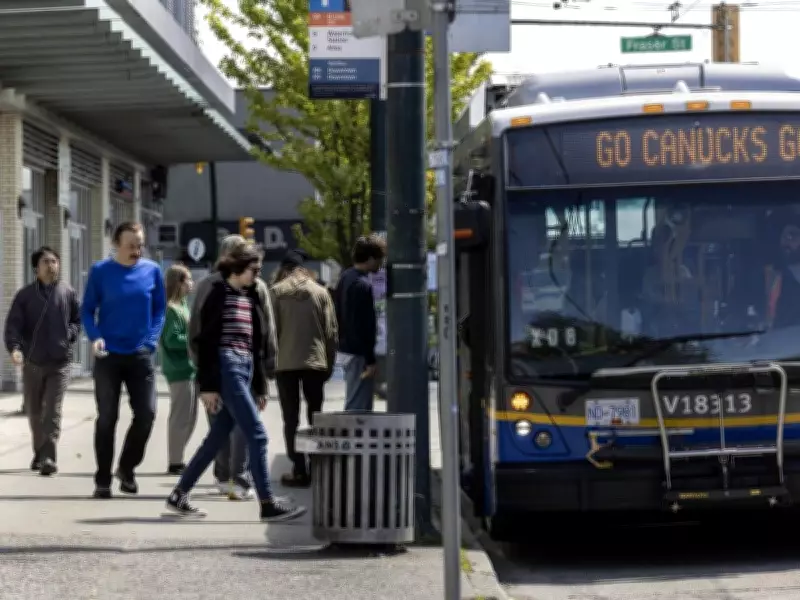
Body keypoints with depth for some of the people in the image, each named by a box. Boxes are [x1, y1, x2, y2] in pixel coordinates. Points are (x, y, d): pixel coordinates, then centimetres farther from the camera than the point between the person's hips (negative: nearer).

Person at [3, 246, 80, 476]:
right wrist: (15, 347, -24)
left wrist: (69, 334, -4)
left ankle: (48, 457, -15)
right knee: (34, 411, 11)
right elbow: (13, 324, -6)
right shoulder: (25, 295, 0)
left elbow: (79, 319, 15)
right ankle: (39, 453, 28)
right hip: (32, 362, 1)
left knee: (53, 411, -11)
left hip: (60, 362, -1)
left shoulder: (68, 293, 5)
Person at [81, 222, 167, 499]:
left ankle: (126, 468, 18)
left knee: (146, 413, -4)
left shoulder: (152, 271, 1)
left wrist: (151, 340, -5)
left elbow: (159, 310, 8)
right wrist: (95, 337, -15)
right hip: (108, 355, -1)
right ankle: (103, 480, 9)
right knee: (107, 418, 1)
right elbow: (87, 310, 1)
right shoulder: (100, 271, -3)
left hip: (141, 354, 1)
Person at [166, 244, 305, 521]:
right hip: (227, 368, -8)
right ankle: (268, 504, -9)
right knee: (257, 434, -11)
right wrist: (208, 385, -14)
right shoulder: (220, 294, -6)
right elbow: (207, 340, -9)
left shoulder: (251, 297, 17)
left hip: (245, 370, 8)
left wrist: (260, 386, 18)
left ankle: (179, 495, 16)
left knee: (217, 438, 9)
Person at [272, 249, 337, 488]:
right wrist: (329, 363, 9)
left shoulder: (277, 291, -2)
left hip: (285, 363, -1)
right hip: (315, 362, 1)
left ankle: (299, 470, -1)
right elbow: (331, 331, 2)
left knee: (291, 419, 4)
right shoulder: (320, 292, 2)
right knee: (316, 416, 11)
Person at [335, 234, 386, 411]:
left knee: (352, 403, 15)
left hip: (345, 349, 10)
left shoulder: (345, 277, 11)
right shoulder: (363, 285, -19)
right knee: (359, 406, -7)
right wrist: (370, 360, -18)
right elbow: (364, 326, -21)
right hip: (358, 353, -10)